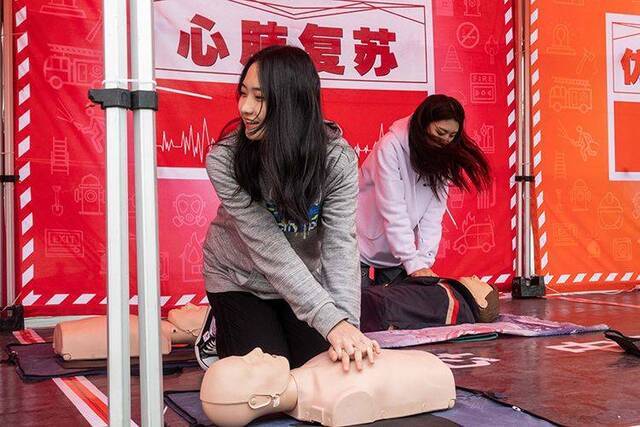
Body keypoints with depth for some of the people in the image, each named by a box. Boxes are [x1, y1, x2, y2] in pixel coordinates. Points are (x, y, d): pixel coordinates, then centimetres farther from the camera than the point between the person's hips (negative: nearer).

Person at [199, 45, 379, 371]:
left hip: (305, 280, 2)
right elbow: (268, 249, -32)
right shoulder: (224, 160, -28)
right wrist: (331, 321, -40)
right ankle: (221, 334, 22)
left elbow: (341, 244, -28)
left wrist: (348, 324, -43)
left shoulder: (336, 158, -24)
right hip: (239, 282, -2)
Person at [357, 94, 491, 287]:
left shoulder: (441, 158, -4)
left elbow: (433, 215, -9)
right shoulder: (391, 147, -22)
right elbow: (393, 213, -26)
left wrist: (425, 262, -20)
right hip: (363, 247, -5)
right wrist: (415, 264, -29)